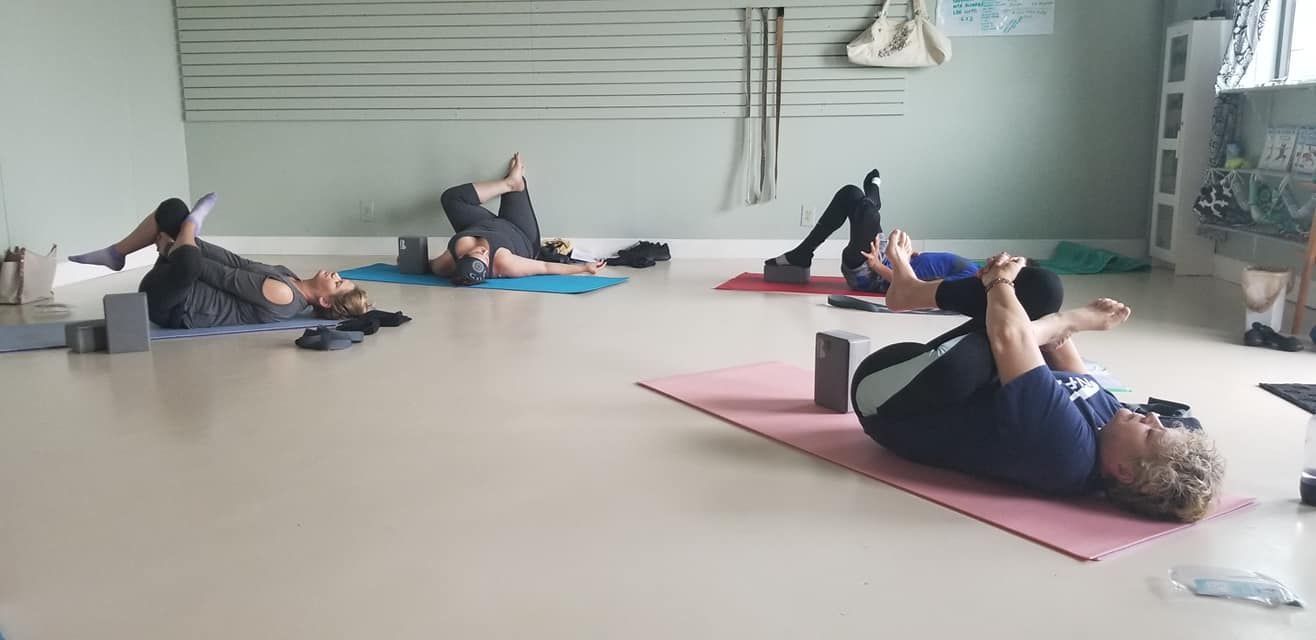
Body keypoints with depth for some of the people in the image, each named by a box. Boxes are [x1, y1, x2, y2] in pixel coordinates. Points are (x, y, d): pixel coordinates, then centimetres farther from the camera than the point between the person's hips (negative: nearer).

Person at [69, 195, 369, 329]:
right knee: (173, 208, 12)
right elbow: (241, 265, 4)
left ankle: (191, 225, -5)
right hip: (181, 292, 9)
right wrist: (182, 245, 1)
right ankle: (114, 254, 16)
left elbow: (226, 278, -20)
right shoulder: (291, 280, 1)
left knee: (188, 259, -42)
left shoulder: (282, 295, -25)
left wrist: (173, 251, -9)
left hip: (170, 306, -9)